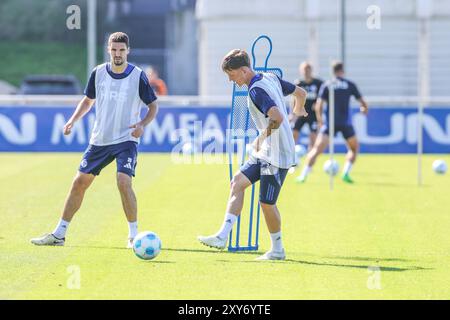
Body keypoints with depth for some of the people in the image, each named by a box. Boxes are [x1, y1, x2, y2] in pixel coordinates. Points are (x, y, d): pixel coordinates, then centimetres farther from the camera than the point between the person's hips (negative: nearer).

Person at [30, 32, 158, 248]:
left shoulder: (138, 76, -8)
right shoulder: (98, 73, 1)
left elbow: (153, 106, 0)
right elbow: (88, 100, 16)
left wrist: (142, 125, -18)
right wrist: (73, 121, 1)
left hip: (126, 140, -4)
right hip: (99, 139, 4)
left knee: (123, 183, -23)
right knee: (79, 182, 4)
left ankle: (133, 235, -9)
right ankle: (59, 234, 13)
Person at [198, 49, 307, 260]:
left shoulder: (256, 90, -20)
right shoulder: (271, 78, 8)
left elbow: (277, 118, -32)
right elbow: (301, 93, 19)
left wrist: (260, 139, -17)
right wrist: (298, 110, 41)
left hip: (277, 155, -10)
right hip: (266, 153, 10)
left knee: (267, 202, -2)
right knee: (238, 182, 3)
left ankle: (277, 250, 14)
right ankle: (222, 236, -1)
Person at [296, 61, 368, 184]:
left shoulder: (326, 85, 5)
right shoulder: (350, 85, 7)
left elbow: (318, 106, -4)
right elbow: (363, 103, 10)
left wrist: (319, 120, 11)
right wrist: (364, 109, 33)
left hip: (330, 122, 0)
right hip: (346, 122, 0)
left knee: (317, 149, -3)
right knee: (354, 148, 21)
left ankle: (303, 175, -14)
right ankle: (346, 173, 5)